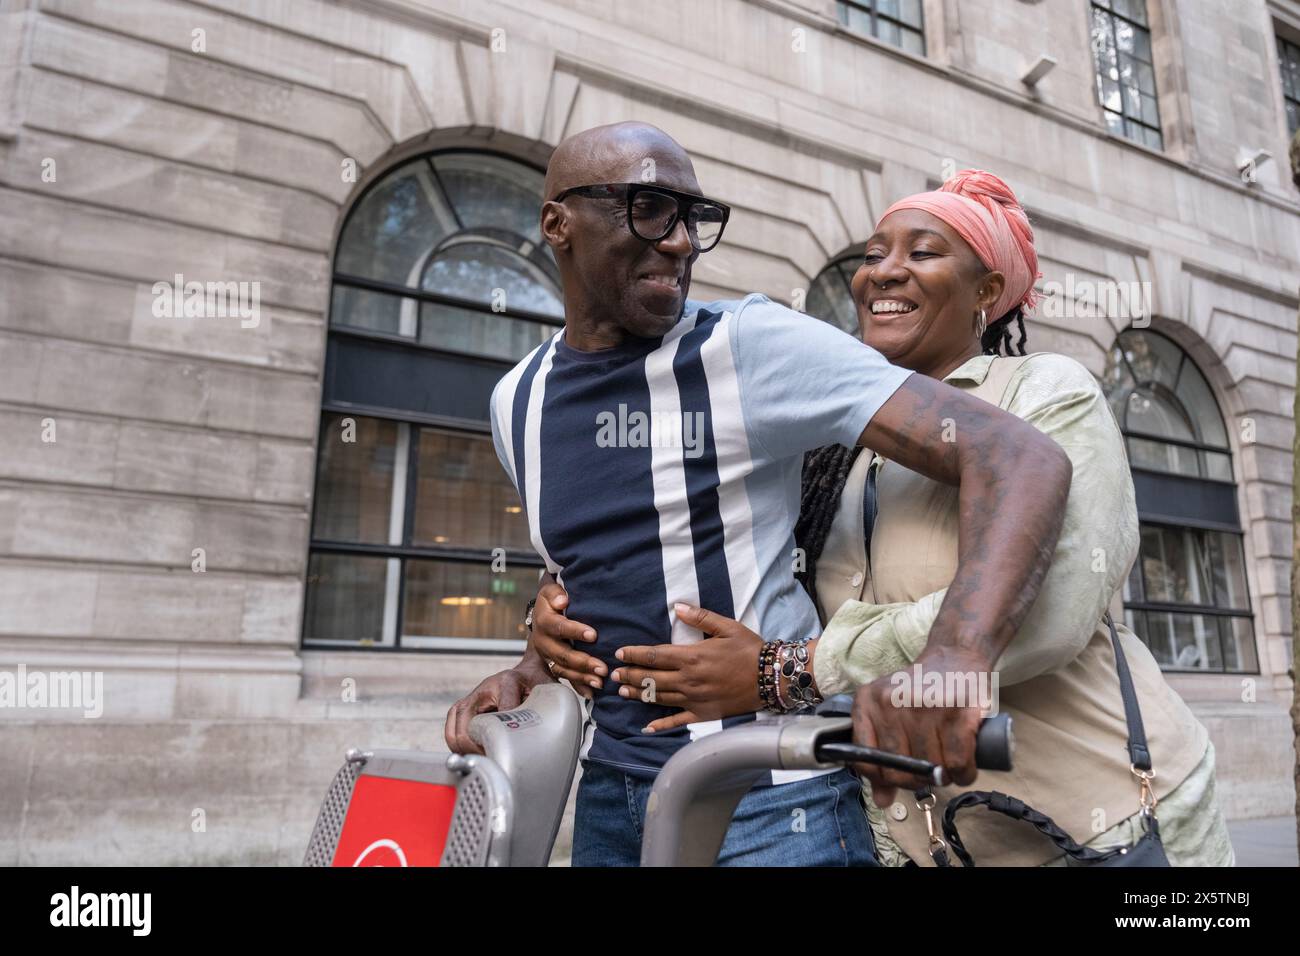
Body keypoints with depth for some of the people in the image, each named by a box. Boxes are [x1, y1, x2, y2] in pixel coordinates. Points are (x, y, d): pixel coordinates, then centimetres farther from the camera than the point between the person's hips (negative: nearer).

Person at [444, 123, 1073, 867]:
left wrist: (955, 655, -37)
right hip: (608, 790, 6)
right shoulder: (519, 402, 3)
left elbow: (1025, 460, -21)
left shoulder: (753, 344, -14)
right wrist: (531, 673, 2)